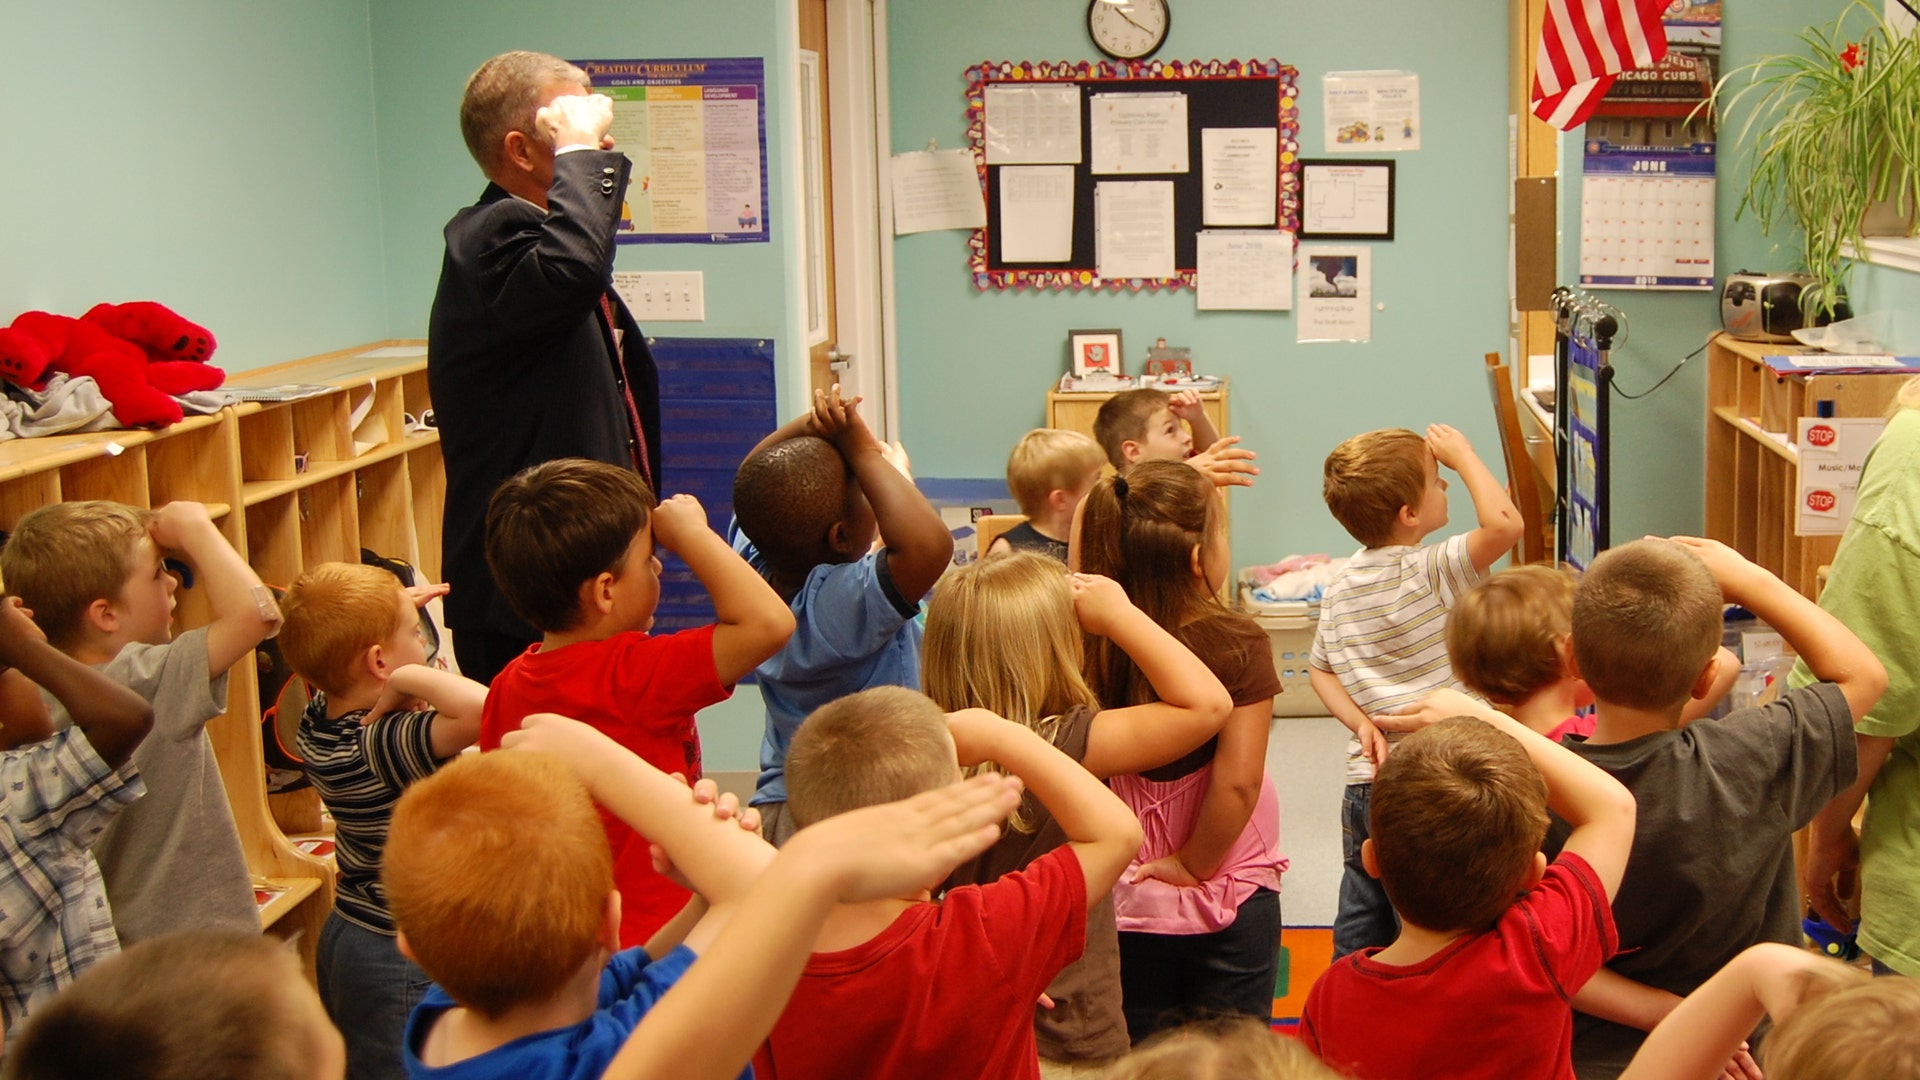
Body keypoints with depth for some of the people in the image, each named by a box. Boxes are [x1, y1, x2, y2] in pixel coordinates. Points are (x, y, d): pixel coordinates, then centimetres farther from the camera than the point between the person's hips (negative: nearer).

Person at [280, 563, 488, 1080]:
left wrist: (390, 610, 10)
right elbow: (479, 709, -47)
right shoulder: (387, 743, -29)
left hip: (343, 935, 9)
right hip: (401, 956, -9)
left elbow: (331, 656, 21)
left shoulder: (318, 721, -2)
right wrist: (409, 679, -32)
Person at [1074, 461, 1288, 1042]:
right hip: (1229, 906, -3)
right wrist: (1195, 864, -13)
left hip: (1124, 905, 3)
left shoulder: (1091, 643, -14)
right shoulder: (1238, 645, -21)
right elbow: (1237, 780, -24)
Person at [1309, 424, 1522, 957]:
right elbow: (1503, 523, -30)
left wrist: (1361, 721, 1)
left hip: (1364, 782, 7)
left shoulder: (1341, 585, 7)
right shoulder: (1430, 573, -17)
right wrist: (1463, 455, -17)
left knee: (1360, 927, 16)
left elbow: (1319, 670, 12)